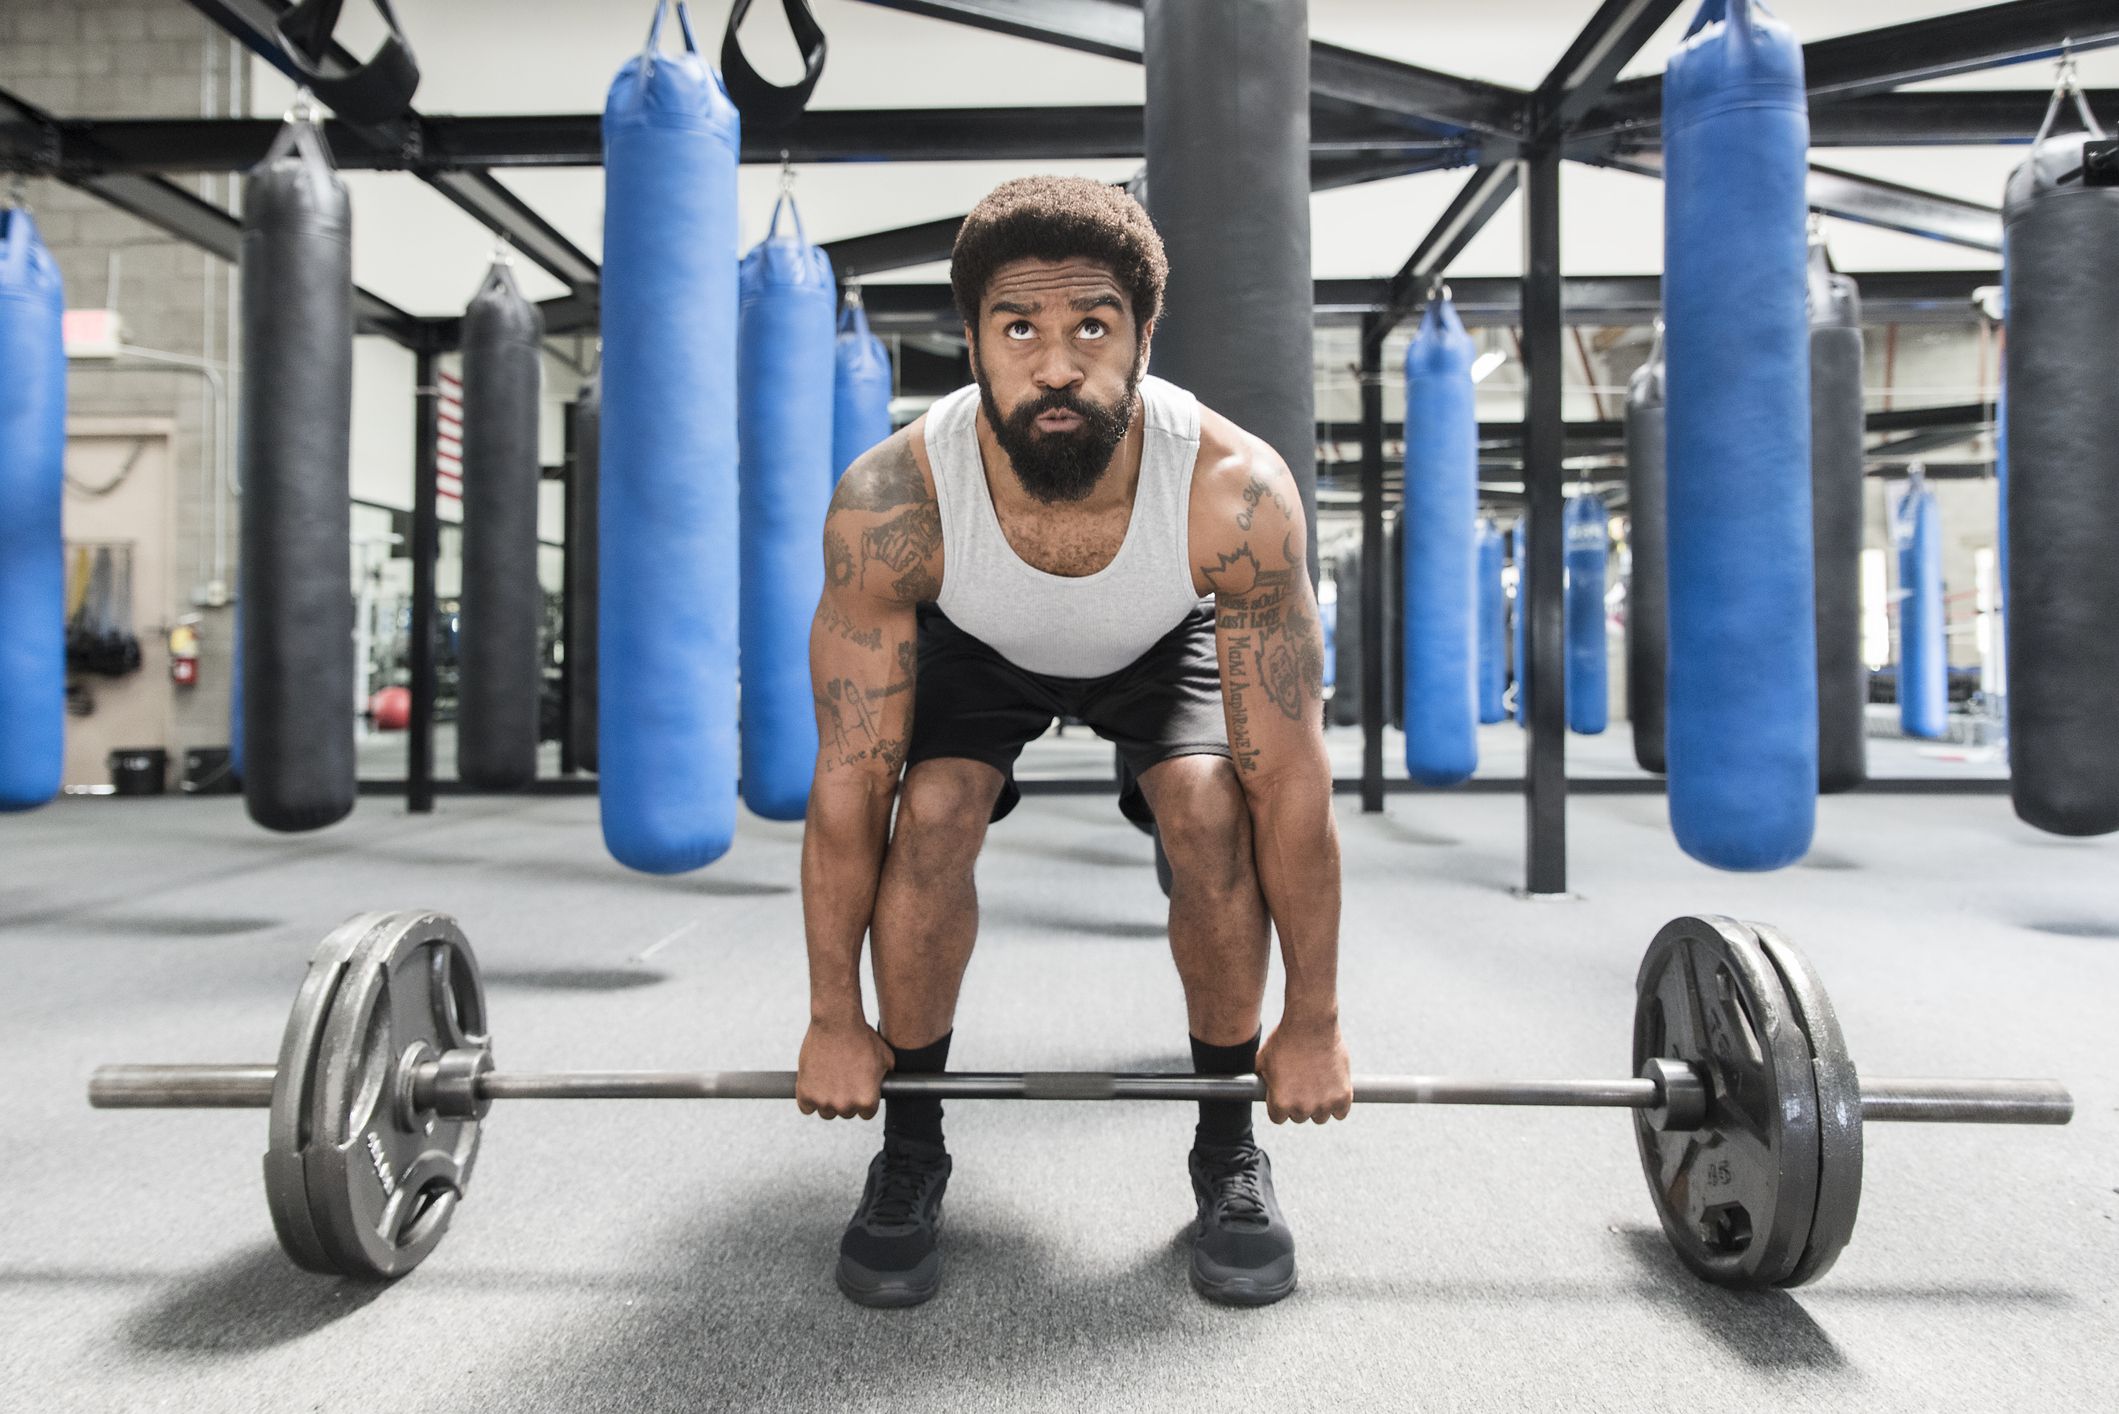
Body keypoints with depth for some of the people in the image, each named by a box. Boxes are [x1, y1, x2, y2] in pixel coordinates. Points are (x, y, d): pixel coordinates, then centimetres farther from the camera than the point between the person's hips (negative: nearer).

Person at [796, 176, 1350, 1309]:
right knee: (932, 810, -25)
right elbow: (848, 785, -28)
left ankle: (1227, 1150, -1)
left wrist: (1313, 1022, -22)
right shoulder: (889, 502, -37)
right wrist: (833, 1022, -19)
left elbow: (1292, 783, -30)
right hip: (971, 648, 0)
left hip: (1163, 647, 0)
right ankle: (911, 1145, -1)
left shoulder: (1237, 494, -39)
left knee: (1216, 809, -24)